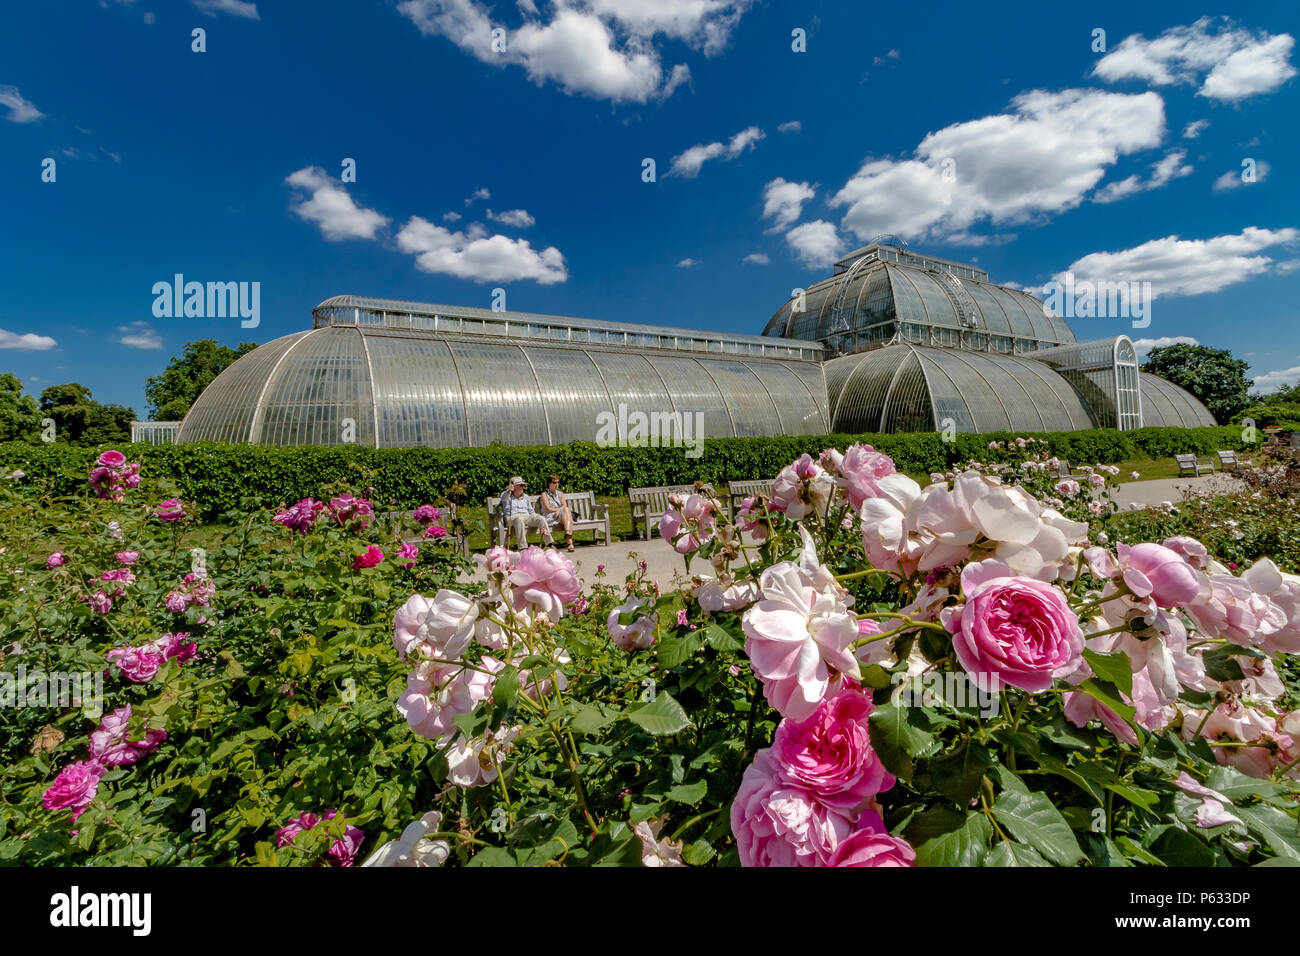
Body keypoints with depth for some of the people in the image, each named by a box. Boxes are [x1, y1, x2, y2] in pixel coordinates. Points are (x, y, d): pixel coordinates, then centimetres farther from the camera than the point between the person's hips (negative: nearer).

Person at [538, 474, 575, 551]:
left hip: (563, 516, 4)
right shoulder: (544, 495, 8)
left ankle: (569, 539, -48)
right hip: (550, 517, -4)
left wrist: (559, 510, -14)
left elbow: (565, 505, 7)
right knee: (566, 510, -30)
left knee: (567, 511, -32)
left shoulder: (560, 494, 23)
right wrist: (561, 509, -2)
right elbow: (548, 509, -4)